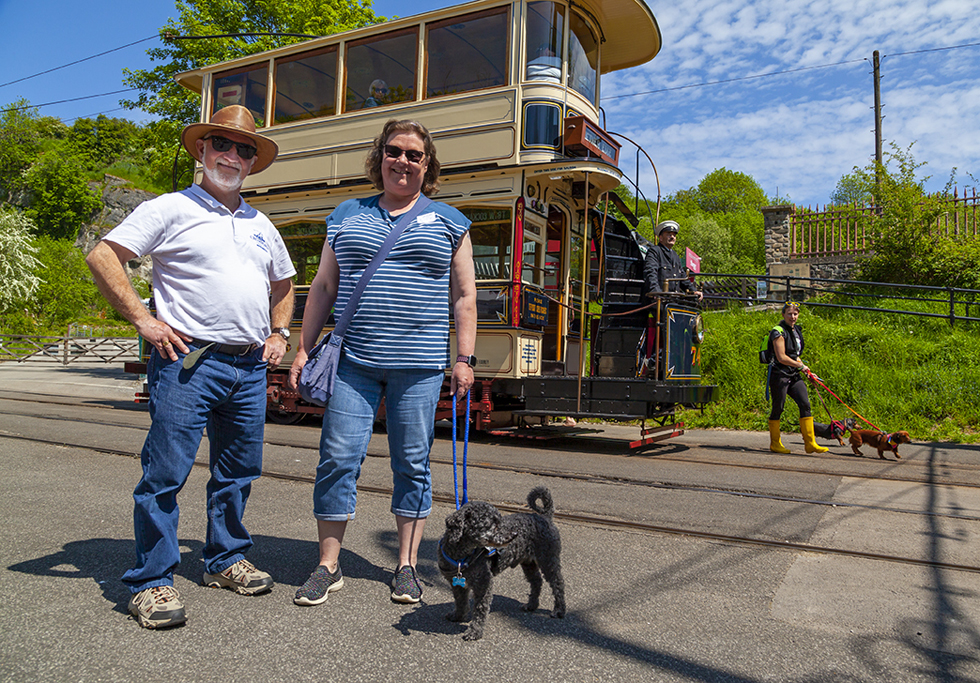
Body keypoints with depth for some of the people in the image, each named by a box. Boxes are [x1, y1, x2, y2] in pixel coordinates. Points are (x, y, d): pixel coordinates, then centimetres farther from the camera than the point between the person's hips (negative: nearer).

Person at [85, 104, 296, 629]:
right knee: (166, 472, -4)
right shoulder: (170, 209, 1)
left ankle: (225, 560, 29)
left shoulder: (261, 226, 19)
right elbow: (102, 257, -5)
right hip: (188, 360, -6)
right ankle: (152, 582, 9)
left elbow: (282, 285, 31)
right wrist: (143, 319, -11)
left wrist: (279, 334, 16)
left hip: (250, 368, 6)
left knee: (239, 472, 13)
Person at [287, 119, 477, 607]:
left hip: (418, 365, -1)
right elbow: (323, 287, 15)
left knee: (412, 463, 4)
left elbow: (464, 295, 7)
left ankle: (407, 566, 18)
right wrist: (304, 348, 8)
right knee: (338, 457, -1)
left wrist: (464, 358, -1)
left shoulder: (447, 221, 10)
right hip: (353, 360, 2)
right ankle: (328, 566, 14)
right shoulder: (347, 216, 14)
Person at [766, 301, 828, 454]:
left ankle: (810, 443, 1)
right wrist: (801, 366, -7)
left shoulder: (796, 331, 15)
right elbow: (781, 357, -17)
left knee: (805, 404, -2)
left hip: (794, 375, 8)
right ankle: (775, 443, 13)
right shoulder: (779, 331, -11)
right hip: (779, 375, -8)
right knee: (778, 408, -1)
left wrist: (806, 371, 14)